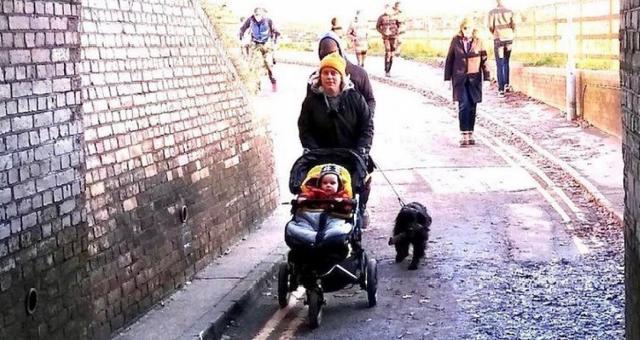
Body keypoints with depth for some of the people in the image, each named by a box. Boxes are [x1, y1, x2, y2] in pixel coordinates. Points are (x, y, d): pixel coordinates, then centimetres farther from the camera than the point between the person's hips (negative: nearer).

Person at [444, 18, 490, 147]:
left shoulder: (478, 42, 2)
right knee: (463, 105, -11)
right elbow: (449, 59, 6)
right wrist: (447, 77, 3)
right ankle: (464, 134, -9)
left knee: (472, 106, 5)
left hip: (474, 78, 1)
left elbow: (484, 59, 3)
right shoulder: (456, 41, 2)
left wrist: (486, 77, -1)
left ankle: (470, 134, 16)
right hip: (459, 78, -1)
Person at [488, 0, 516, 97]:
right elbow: (513, 26, 1)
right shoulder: (510, 11, 3)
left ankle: (501, 89, -5)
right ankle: (506, 85, 21)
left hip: (498, 39, -3)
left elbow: (491, 27, -5)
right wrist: (511, 37, 13)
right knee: (506, 63, 21)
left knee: (499, 65, -1)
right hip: (509, 38, 3)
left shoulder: (492, 12, -4)